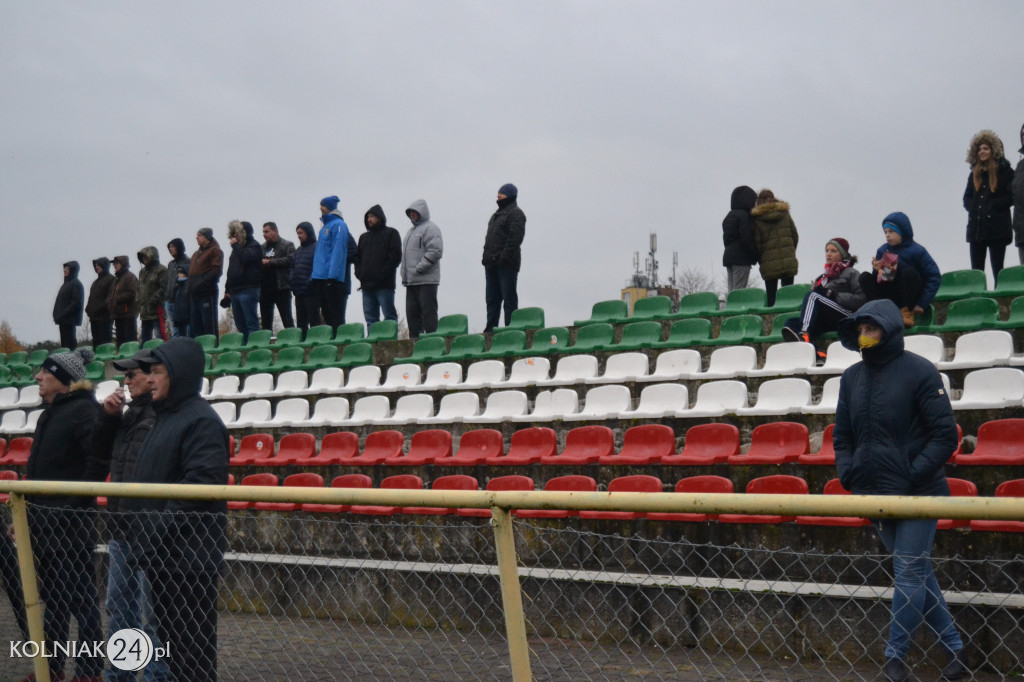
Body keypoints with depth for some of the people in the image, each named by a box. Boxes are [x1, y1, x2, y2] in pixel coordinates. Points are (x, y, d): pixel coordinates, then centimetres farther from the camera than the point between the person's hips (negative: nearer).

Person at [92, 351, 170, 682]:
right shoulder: (131, 413, 13)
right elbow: (102, 452, 22)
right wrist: (108, 416, 6)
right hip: (122, 530, 10)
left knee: (151, 615, -3)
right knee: (118, 606, 20)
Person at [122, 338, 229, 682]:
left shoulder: (201, 421, -14)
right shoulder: (166, 418, 16)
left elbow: (202, 486, -23)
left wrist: (158, 530, -22)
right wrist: (141, 531, 14)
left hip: (188, 554, -10)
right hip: (162, 554, 10)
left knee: (190, 639, -2)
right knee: (168, 633, 16)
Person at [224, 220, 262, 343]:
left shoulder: (254, 246, -2)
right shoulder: (238, 247, 21)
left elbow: (245, 258, -23)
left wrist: (235, 245, -10)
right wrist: (227, 289, 20)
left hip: (248, 290, -8)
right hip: (235, 290, 8)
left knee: (251, 323, -9)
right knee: (240, 325, 8)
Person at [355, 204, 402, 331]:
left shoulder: (391, 233, 4)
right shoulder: (364, 237, 23)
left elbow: (395, 256, -7)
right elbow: (357, 257, 22)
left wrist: (384, 273, -13)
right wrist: (359, 273, 4)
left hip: (384, 285, -6)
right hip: (366, 285, 6)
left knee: (389, 316, -7)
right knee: (370, 318, 6)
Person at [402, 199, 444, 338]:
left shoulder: (430, 228, -5)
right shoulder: (411, 231, 23)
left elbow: (436, 251, -17)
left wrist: (419, 268, -18)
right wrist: (405, 274, 15)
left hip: (426, 280, -9)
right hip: (411, 281, 9)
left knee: (428, 312, -9)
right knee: (412, 312, 8)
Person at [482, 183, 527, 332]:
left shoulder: (516, 213, -6)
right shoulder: (497, 214, 23)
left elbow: (515, 238, -17)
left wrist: (504, 256, -22)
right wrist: (486, 256, 13)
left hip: (507, 264, -9)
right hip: (491, 263, 9)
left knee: (509, 297, -6)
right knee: (492, 298, 9)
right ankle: (491, 328, 12)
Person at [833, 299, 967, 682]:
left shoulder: (919, 371, -9)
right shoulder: (852, 378, 7)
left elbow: (945, 436, -11)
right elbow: (842, 436, 14)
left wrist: (911, 477, -17)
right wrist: (849, 476, -2)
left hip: (917, 495, -6)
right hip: (875, 496, 6)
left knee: (909, 575, -3)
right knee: (918, 573, 13)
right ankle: (953, 647, 25)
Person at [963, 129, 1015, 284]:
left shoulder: (1004, 171, 0)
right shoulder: (974, 174, 16)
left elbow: (1012, 196, -6)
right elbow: (967, 198, 18)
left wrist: (994, 206, -14)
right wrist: (973, 208, -1)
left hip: (997, 227, -5)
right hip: (976, 227, 5)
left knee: (997, 268, -2)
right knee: (976, 270, 1)